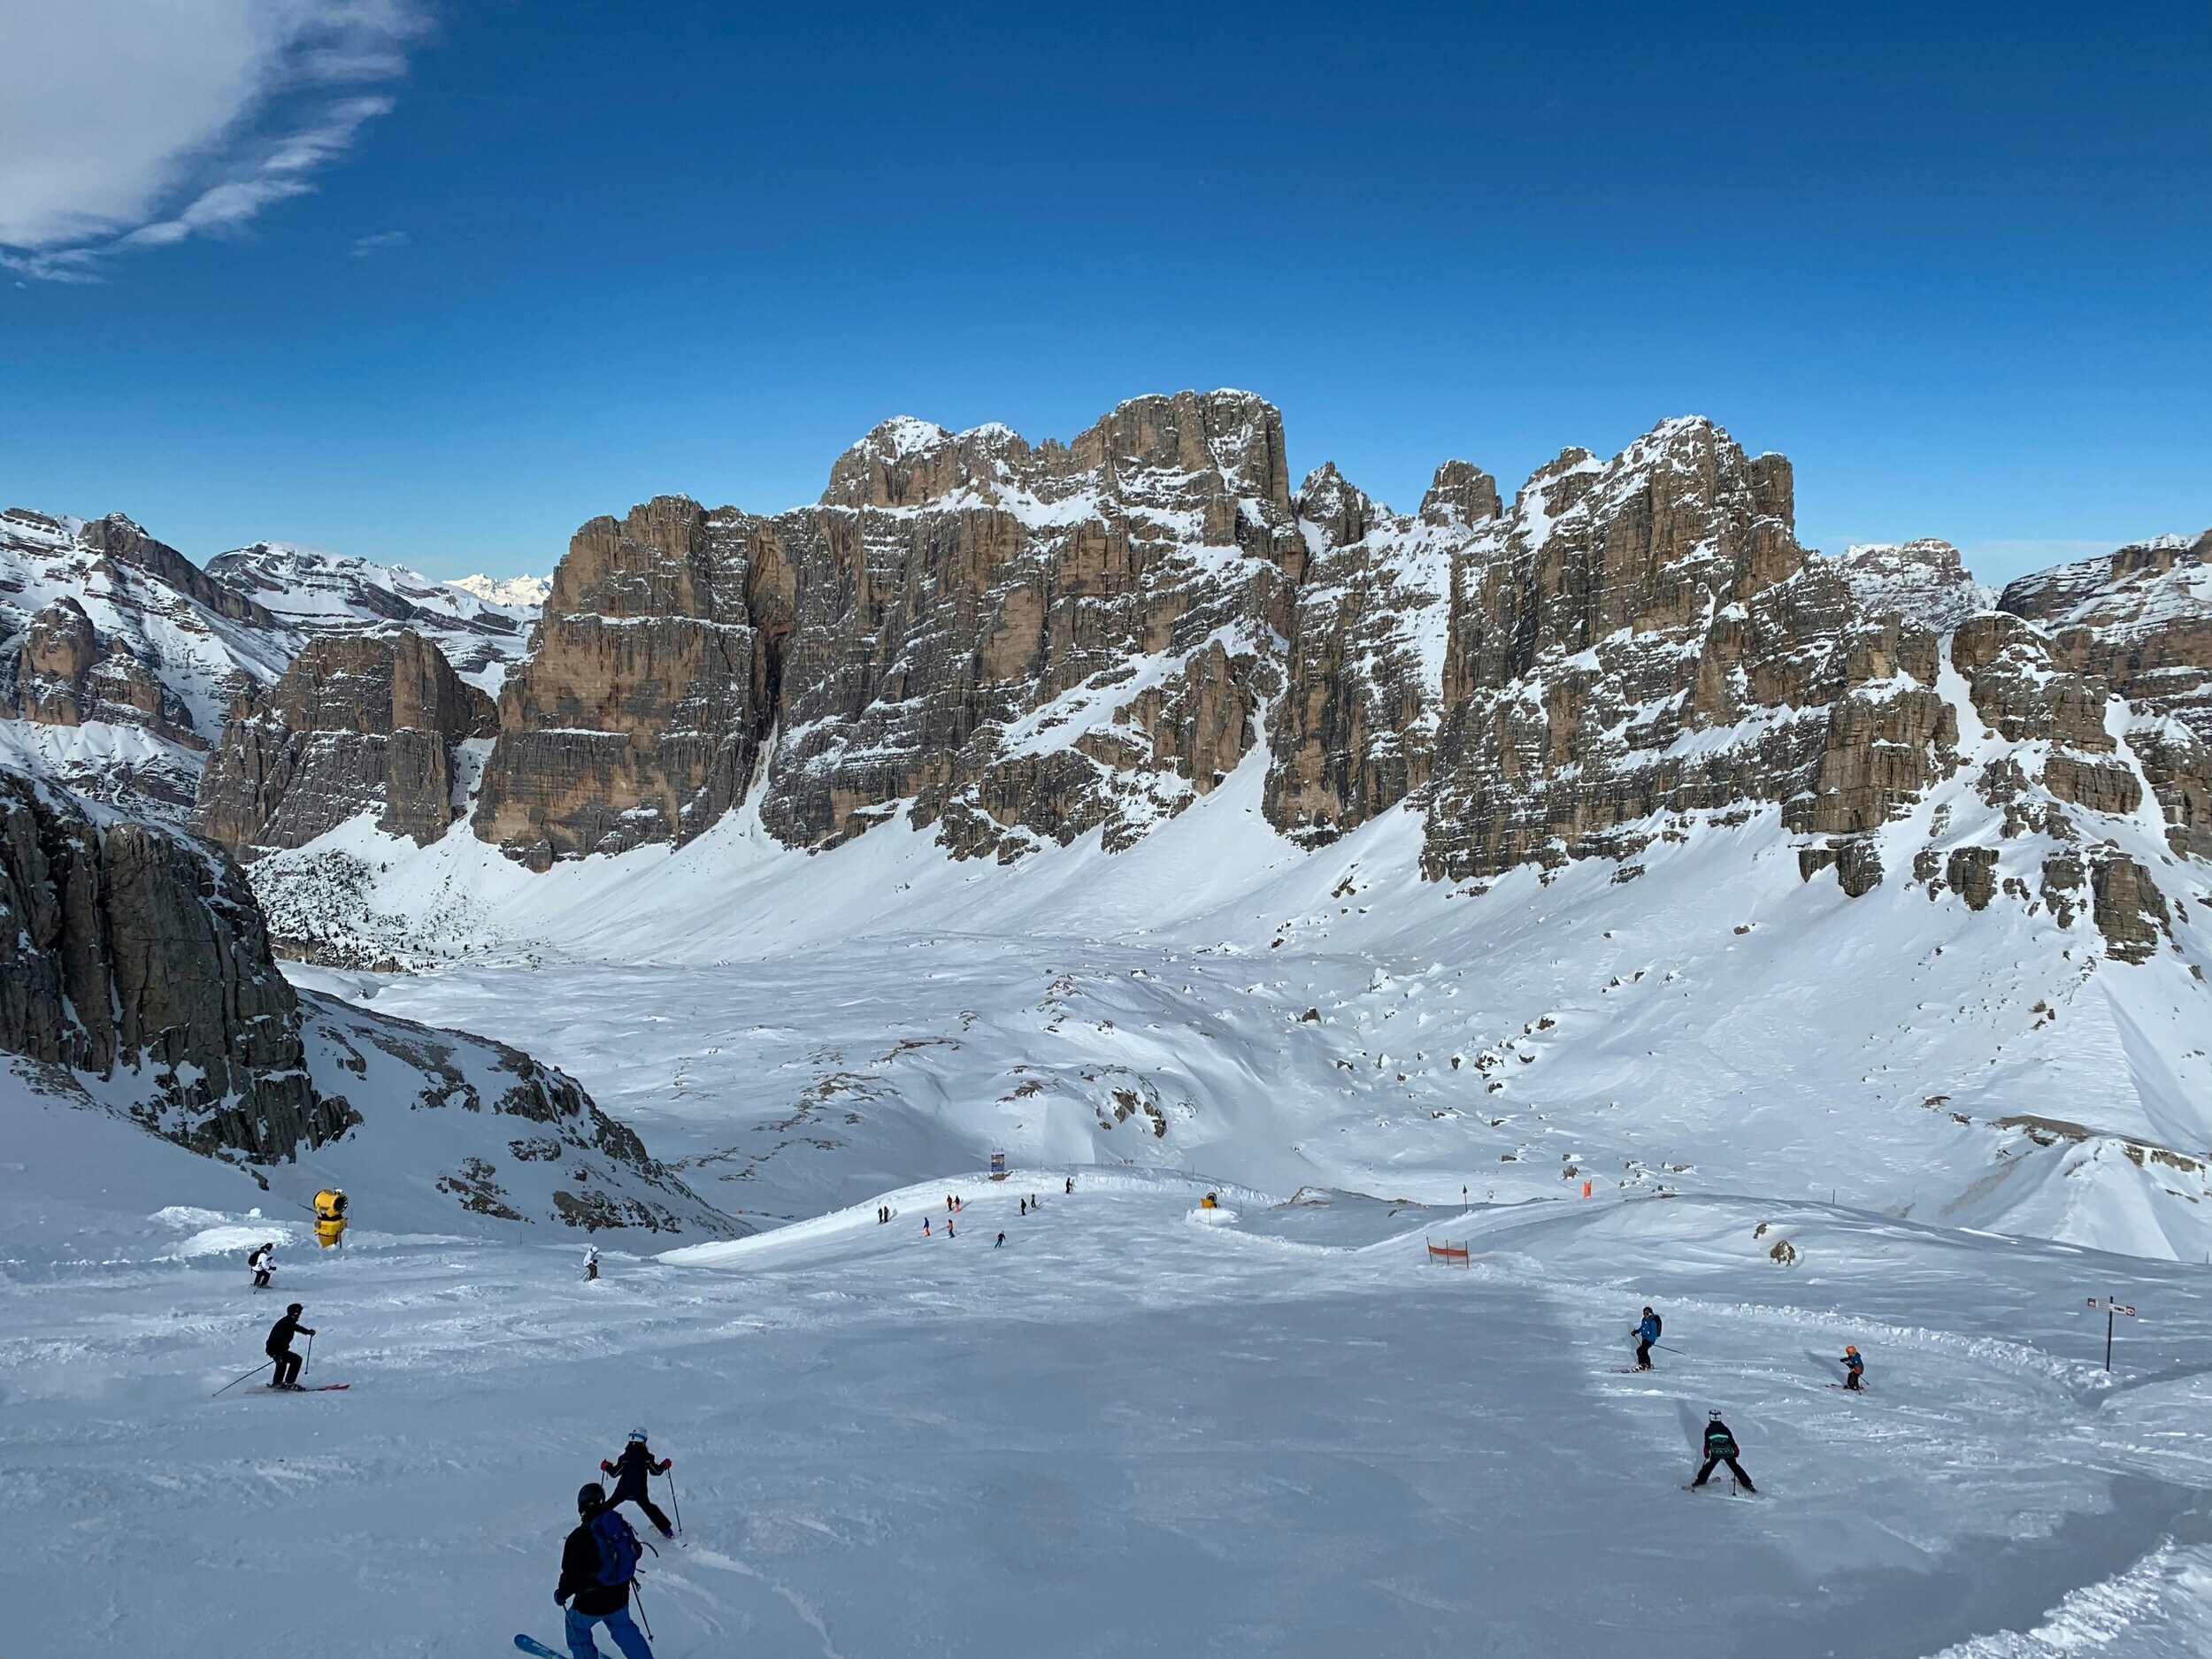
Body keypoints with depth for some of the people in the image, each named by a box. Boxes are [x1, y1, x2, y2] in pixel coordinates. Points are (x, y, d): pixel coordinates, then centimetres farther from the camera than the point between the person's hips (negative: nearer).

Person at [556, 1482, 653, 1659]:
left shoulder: (578, 1538, -22)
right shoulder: (621, 1526, -5)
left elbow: (571, 1575, -16)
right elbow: (634, 1552, 9)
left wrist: (561, 1595, 2)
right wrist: (628, 1576, 28)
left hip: (591, 1602, -5)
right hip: (620, 1598, 5)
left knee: (577, 1626, 23)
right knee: (622, 1626, 28)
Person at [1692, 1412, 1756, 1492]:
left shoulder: (1708, 1430, -9)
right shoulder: (1725, 1429, -9)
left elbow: (1707, 1444, -3)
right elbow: (1732, 1441, -3)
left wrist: (1706, 1453, 13)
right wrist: (1736, 1451, 10)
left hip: (1715, 1454, 0)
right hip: (1728, 1453, 0)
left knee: (1709, 1466, 22)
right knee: (1735, 1467, 13)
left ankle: (1700, 1480, 22)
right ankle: (1747, 1484, 12)